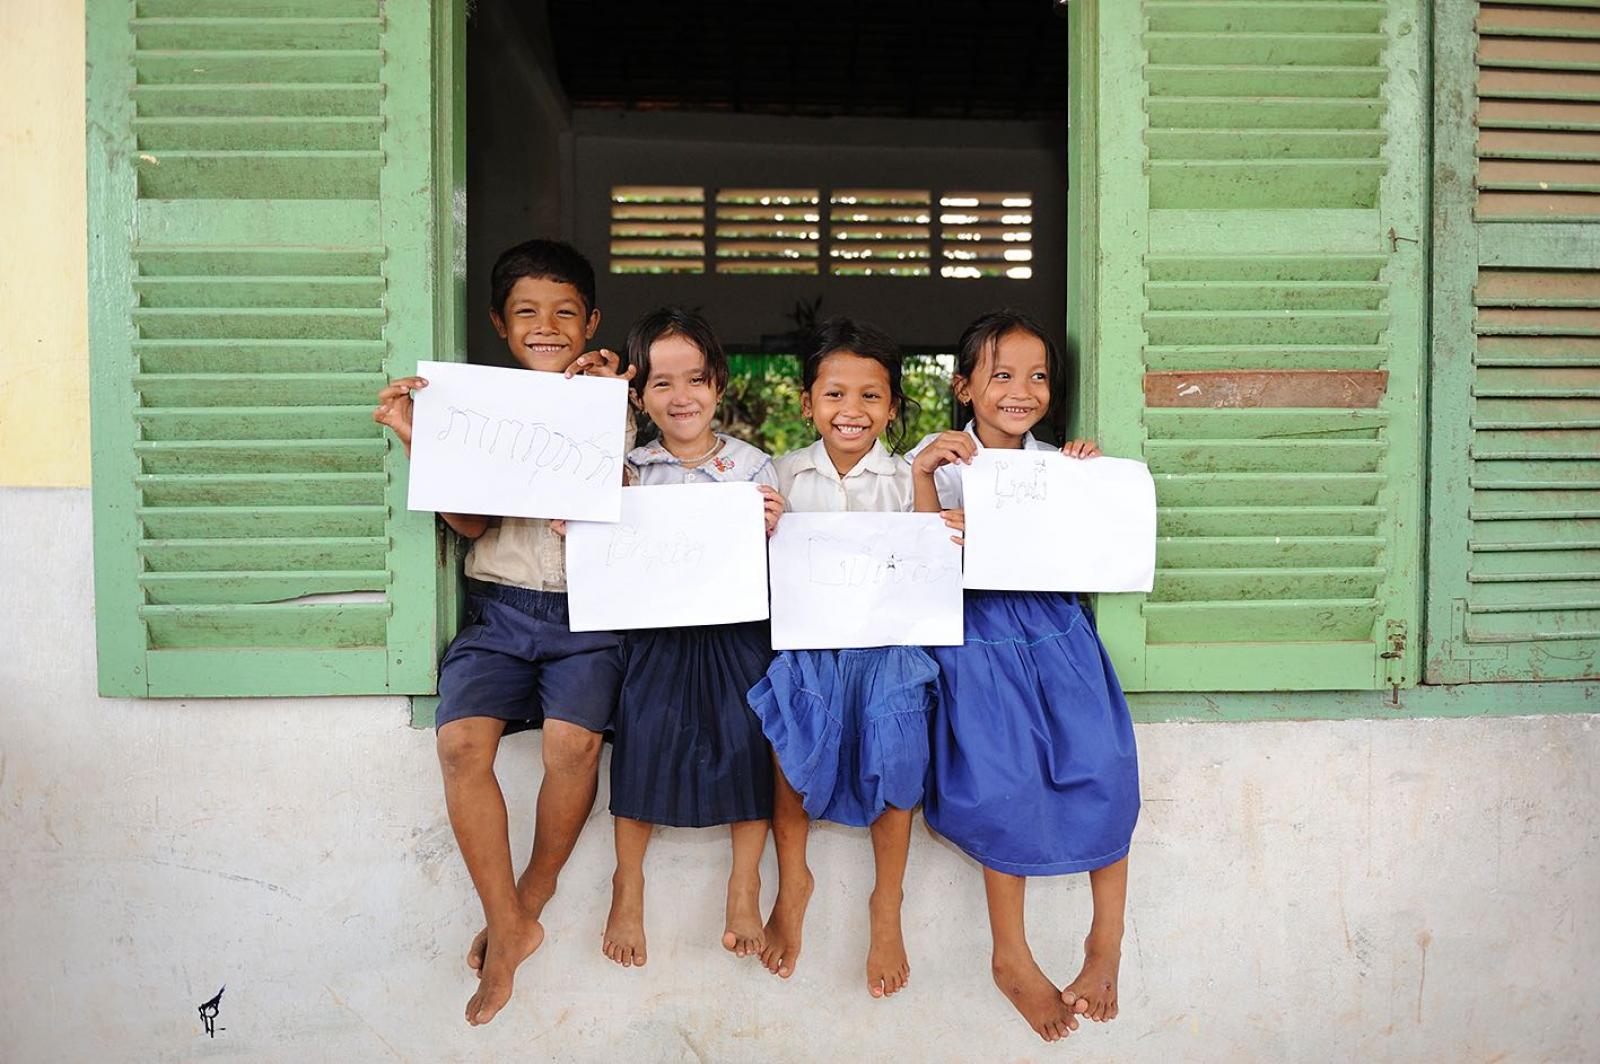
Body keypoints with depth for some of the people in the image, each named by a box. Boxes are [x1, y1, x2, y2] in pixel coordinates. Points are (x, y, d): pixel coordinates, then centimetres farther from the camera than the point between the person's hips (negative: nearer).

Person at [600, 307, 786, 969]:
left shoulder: (752, 465, 1)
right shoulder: (628, 470, 3)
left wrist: (772, 528, -17)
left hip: (736, 628, 0)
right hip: (657, 632, 0)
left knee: (747, 741, -3)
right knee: (644, 739, -1)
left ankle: (744, 887, 20)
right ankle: (628, 887, 23)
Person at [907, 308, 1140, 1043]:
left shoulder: (1056, 461, 13)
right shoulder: (939, 458, 4)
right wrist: (923, 472, -16)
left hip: (1054, 629, 4)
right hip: (978, 632, -3)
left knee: (1103, 761, -12)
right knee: (1006, 777, -15)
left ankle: (1107, 939, 9)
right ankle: (1012, 957, 5)